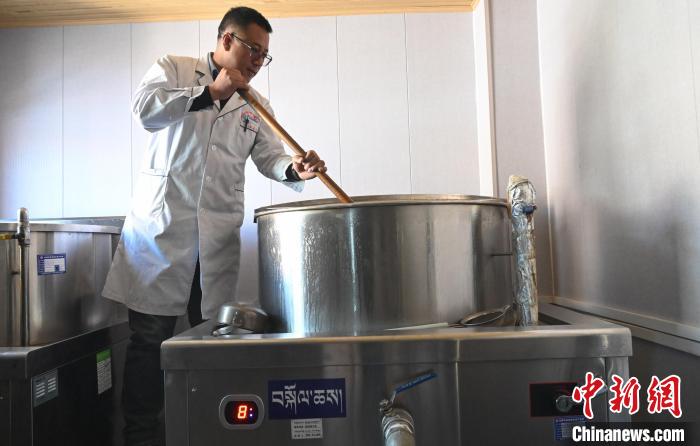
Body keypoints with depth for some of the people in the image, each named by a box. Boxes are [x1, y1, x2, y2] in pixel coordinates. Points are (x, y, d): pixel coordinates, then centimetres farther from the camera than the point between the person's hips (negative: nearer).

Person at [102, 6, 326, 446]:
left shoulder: (255, 104, 16)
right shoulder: (174, 68, 8)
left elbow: (270, 157, 8)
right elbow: (145, 108, -10)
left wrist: (295, 168, -12)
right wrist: (210, 92, -9)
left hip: (219, 236, 3)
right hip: (162, 225, -3)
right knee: (150, 337, 1)